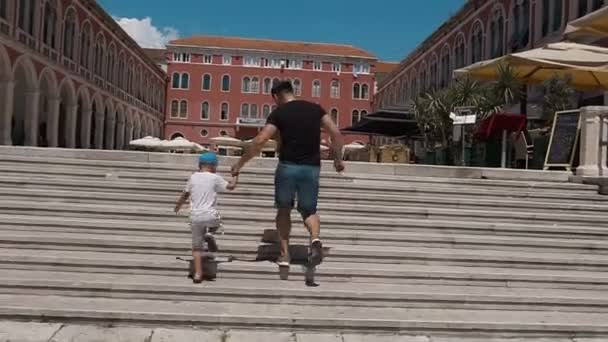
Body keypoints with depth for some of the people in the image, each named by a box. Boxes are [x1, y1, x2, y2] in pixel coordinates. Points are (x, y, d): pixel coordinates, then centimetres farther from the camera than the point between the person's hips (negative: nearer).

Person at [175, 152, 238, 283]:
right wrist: (235, 175, 24)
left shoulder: (193, 177, 9)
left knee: (197, 246, 8)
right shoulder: (215, 178, -1)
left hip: (195, 217, 3)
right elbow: (231, 186, 6)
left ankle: (198, 274, 2)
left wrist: (178, 206, 36)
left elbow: (185, 194, 19)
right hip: (211, 216, -3)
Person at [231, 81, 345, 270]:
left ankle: (285, 254, 15)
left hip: (288, 166, -2)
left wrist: (240, 163, -1)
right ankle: (315, 239, -14)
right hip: (312, 167, 2)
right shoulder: (315, 108, 9)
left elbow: (260, 141, -8)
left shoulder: (278, 113, -1)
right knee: (309, 211, 16)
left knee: (284, 210, 18)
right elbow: (336, 133, 4)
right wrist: (338, 159, 14)